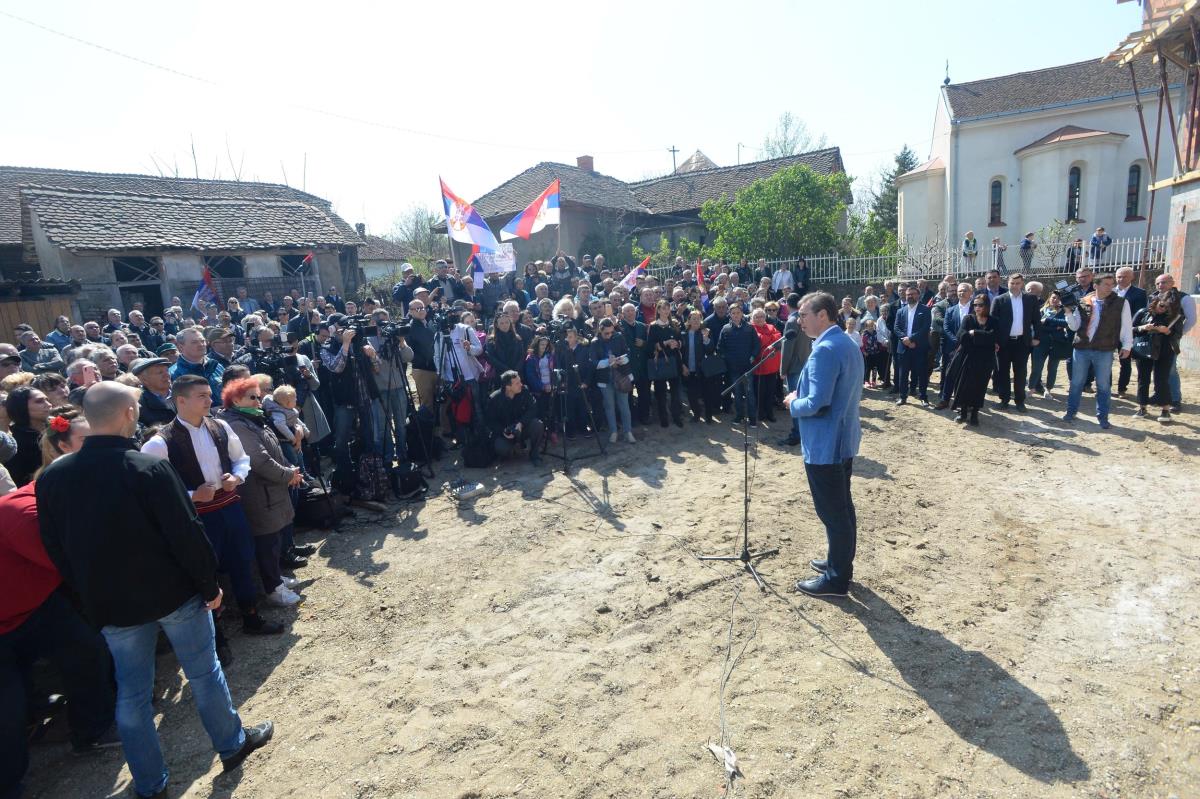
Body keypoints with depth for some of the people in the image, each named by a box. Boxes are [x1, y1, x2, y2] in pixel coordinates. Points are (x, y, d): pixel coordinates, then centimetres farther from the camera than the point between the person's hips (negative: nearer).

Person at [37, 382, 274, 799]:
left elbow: (56, 550, 5)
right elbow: (186, 534, -20)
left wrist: (91, 596, 17)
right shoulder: (150, 468, -21)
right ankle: (232, 744, 33)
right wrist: (210, 585, -6)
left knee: (131, 693, 16)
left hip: (111, 604, 4)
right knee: (203, 672, 15)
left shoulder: (51, 477, -5)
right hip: (173, 592, -4)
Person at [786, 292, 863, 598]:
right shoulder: (848, 344, 10)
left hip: (824, 445, -10)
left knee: (832, 512, 2)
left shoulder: (824, 350, -23)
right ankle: (840, 562, 35)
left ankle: (836, 579, 14)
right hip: (844, 439, 10)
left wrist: (793, 403, -8)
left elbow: (816, 404, -28)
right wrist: (802, 398, 10)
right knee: (842, 507, 20)